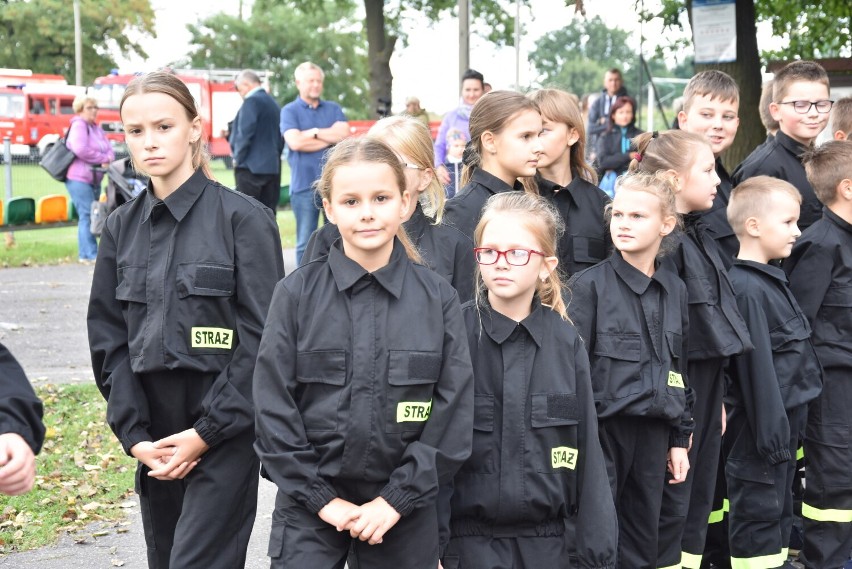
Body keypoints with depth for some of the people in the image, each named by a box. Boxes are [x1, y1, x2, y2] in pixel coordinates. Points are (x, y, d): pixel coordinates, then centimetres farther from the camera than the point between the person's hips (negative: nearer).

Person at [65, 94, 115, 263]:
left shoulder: (97, 128, 18)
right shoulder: (78, 125, -8)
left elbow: (109, 149, 11)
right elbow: (81, 149, -22)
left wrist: (108, 159, -12)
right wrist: (103, 159, -13)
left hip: (94, 179, 9)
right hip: (79, 178, -9)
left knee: (87, 217, 10)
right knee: (87, 215, -10)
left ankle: (84, 255, 14)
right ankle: (92, 254, -10)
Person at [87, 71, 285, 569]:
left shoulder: (243, 218, -7)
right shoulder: (122, 227, 8)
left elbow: (260, 337, -10)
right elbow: (109, 337, 8)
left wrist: (207, 432, -12)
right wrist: (133, 435, -3)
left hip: (224, 432, -5)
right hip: (154, 440, 5)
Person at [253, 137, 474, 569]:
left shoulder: (438, 298, -1)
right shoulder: (297, 293, -3)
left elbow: (453, 411, -4)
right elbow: (274, 408, -4)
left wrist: (396, 499, -9)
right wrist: (321, 498, -8)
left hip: (403, 510, 1)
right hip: (310, 509, -1)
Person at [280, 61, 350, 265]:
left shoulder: (333, 109, 13)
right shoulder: (290, 111, 4)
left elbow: (344, 134, -3)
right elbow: (295, 142, -12)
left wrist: (314, 132, -6)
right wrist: (330, 138, -5)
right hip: (304, 184, -3)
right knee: (306, 242, 2)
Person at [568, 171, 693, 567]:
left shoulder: (675, 290, 9)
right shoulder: (590, 284, -6)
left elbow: (680, 368, 14)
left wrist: (680, 439, 13)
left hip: (654, 430, 5)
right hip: (603, 426, -4)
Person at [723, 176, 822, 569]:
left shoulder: (771, 280, 12)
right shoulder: (747, 290, -19)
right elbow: (757, 369, -22)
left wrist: (788, 427, 17)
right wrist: (772, 432, -20)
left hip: (786, 418, 10)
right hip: (762, 426, -10)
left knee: (779, 511, 17)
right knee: (759, 513, -1)